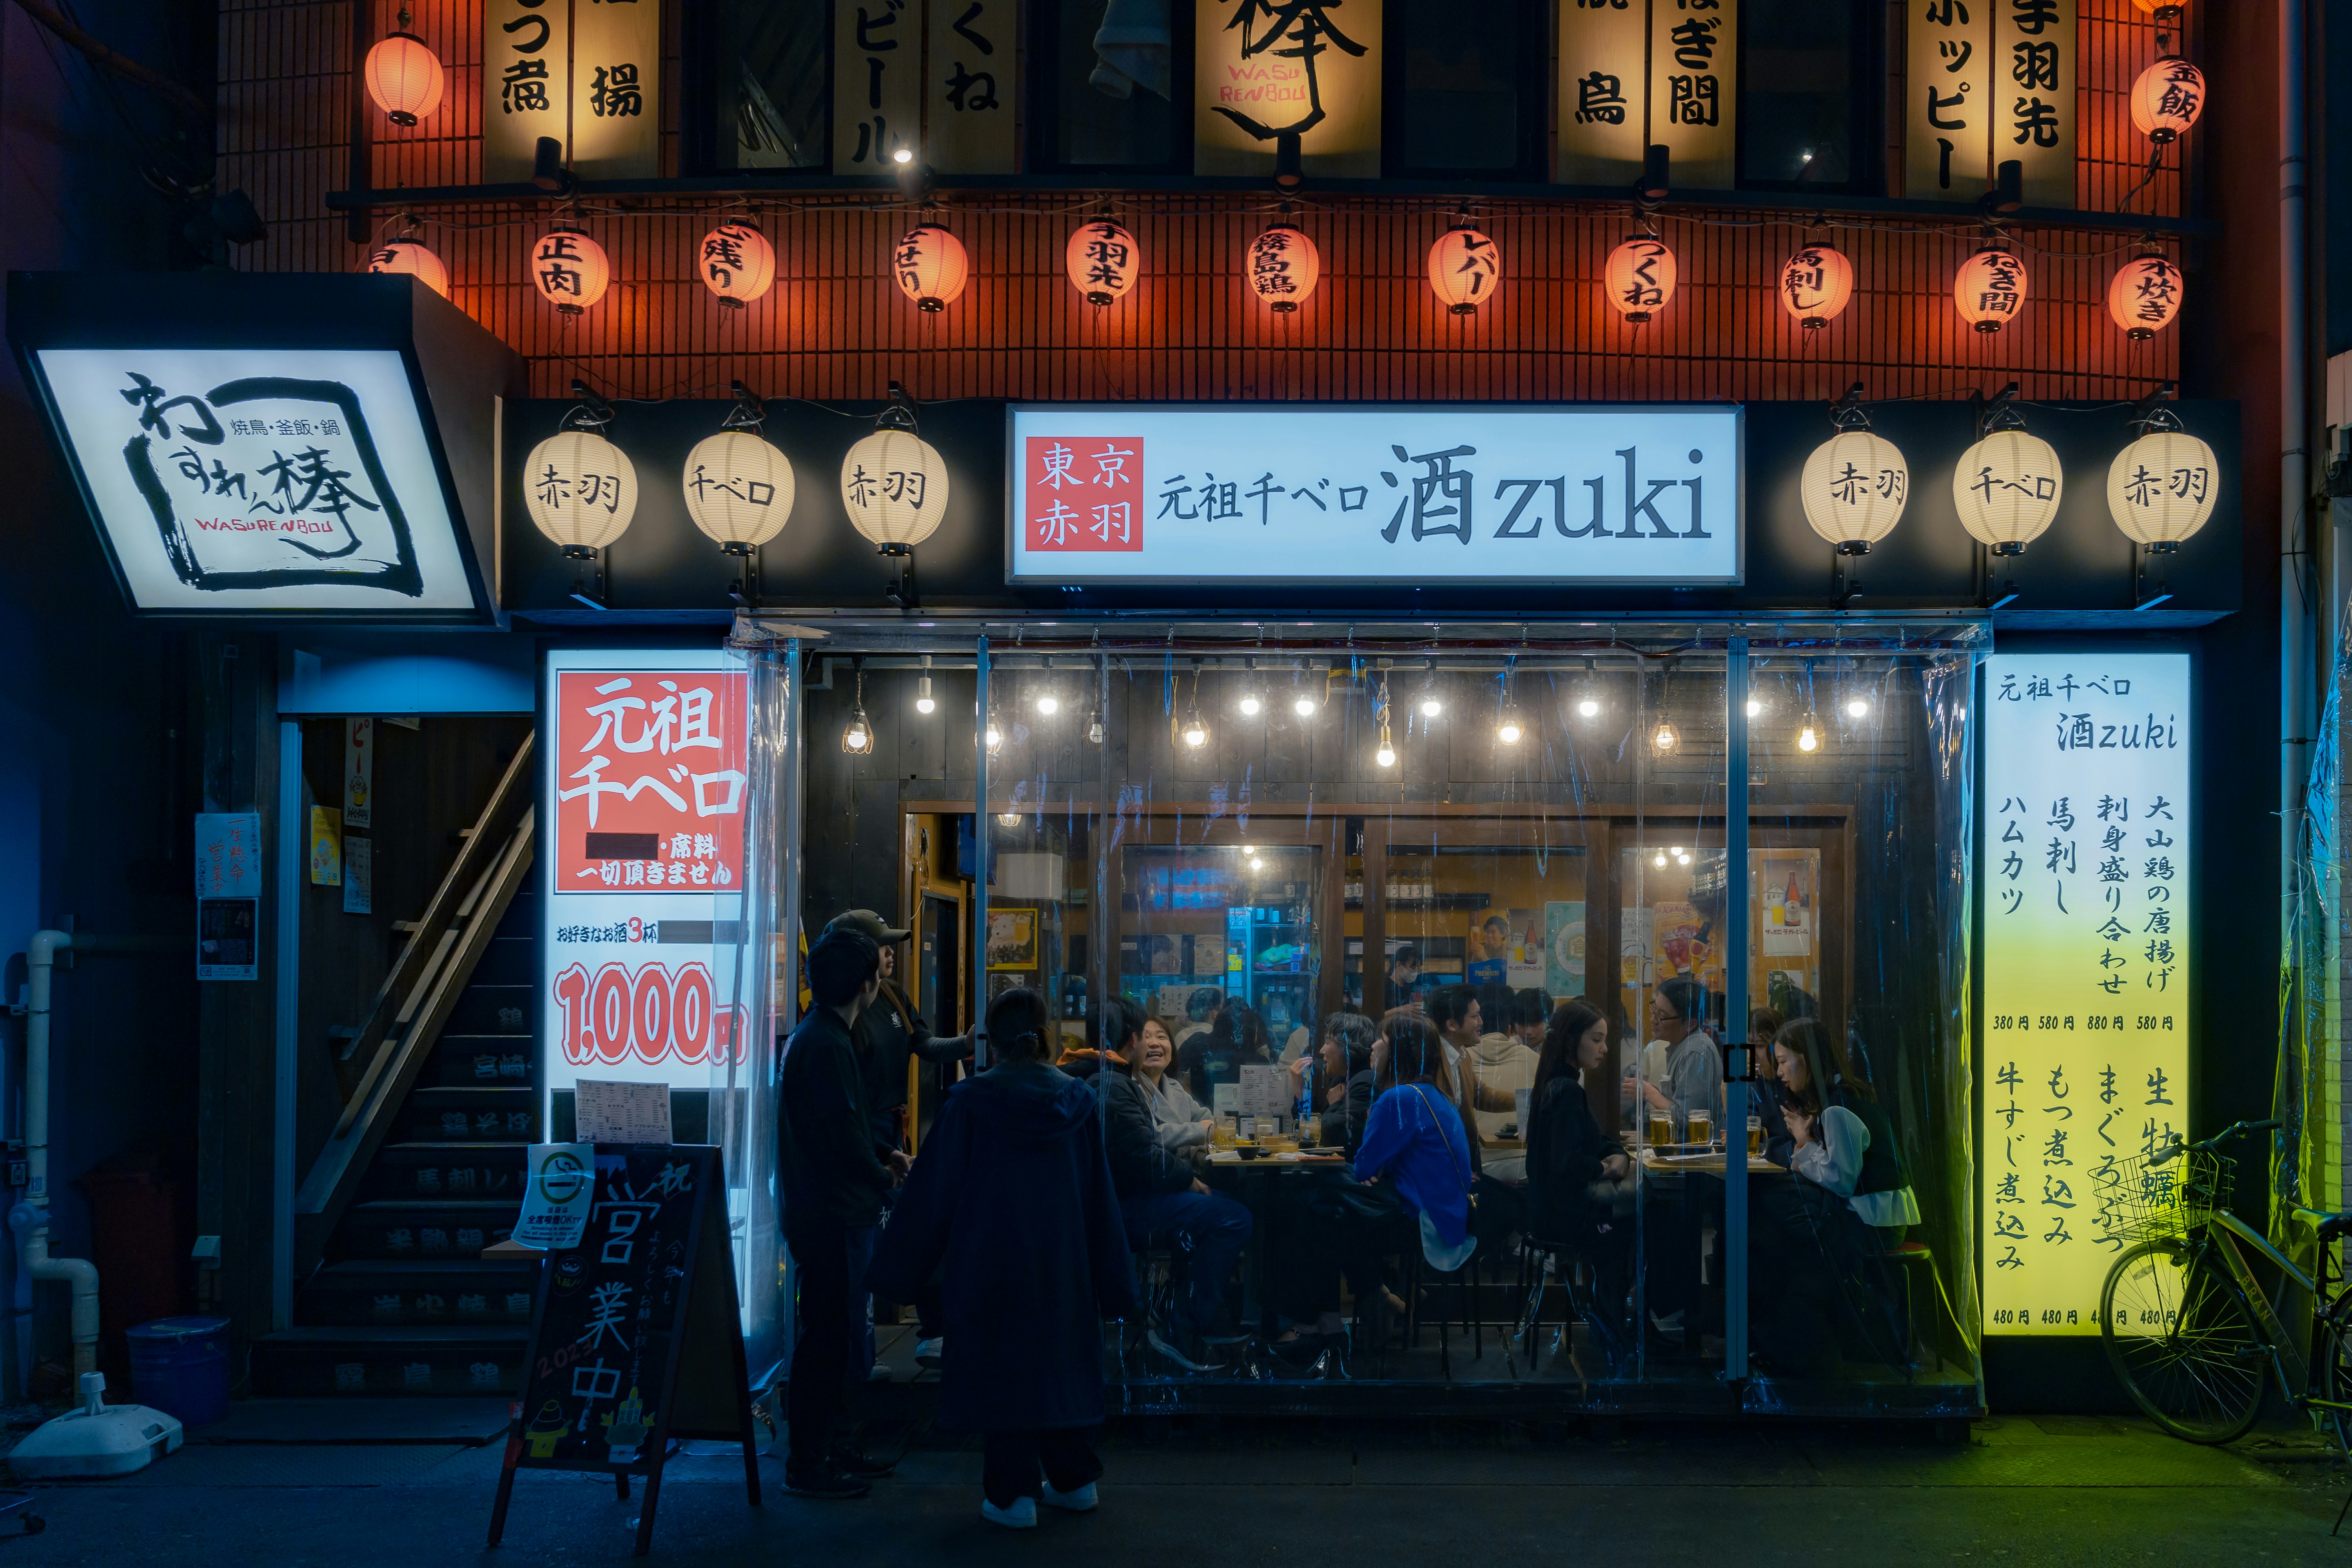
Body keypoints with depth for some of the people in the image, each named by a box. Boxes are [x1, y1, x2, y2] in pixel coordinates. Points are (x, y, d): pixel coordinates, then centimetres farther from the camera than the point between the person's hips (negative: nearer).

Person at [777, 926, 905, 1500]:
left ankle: (827, 1447, 26)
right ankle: (809, 1465, 4)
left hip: (830, 1214, 11)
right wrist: (883, 1178, -6)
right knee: (830, 1336, -3)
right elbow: (842, 1137, -22)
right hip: (834, 1216, -11)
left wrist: (883, 1153, 13)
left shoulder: (814, 1036, 14)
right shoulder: (827, 1045, -20)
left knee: (834, 1334, 17)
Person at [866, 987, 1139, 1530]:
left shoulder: (972, 1100, -11)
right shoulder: (1077, 1101, -1)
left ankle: (1012, 1495, 8)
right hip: (1061, 1262, 3)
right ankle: (1074, 1479, 26)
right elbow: (1101, 1198, 3)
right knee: (1059, 1358, 17)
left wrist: (898, 1261, 4)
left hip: (993, 1259, -3)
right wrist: (1115, 1283, 9)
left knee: (1001, 1366, 6)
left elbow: (934, 1189, -7)